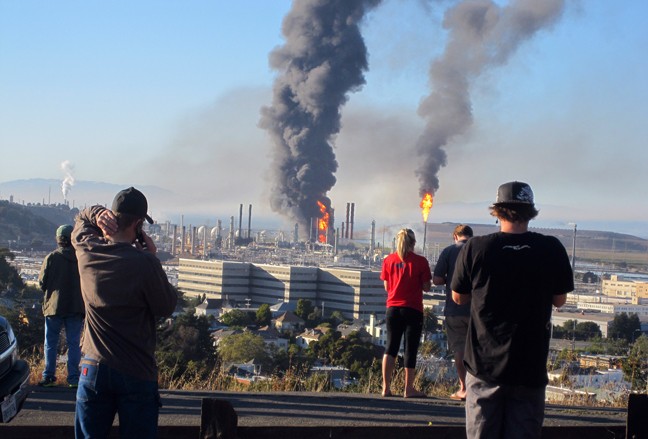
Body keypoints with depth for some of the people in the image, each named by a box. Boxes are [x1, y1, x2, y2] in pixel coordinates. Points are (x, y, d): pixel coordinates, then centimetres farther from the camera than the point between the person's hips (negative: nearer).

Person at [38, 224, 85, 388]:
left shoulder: (51, 258, -10)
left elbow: (41, 282, -4)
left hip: (54, 306, -1)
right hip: (76, 307, 1)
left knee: (51, 343, 9)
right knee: (74, 343, 7)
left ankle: (49, 377, 8)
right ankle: (73, 378, 5)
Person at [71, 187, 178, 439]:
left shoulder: (85, 250, -2)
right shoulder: (145, 263, -18)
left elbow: (83, 217, 20)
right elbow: (166, 308, -3)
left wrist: (99, 215, -3)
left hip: (93, 368, 4)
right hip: (136, 374, -4)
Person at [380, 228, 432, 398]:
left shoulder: (388, 260, 1)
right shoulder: (420, 261, -7)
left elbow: (387, 287, 6)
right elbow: (426, 287, -4)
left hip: (393, 308, 3)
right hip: (413, 310, -3)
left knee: (391, 347, 10)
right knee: (410, 349, 3)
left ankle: (386, 387, 4)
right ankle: (409, 389, 5)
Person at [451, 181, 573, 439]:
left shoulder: (475, 249, -7)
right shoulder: (552, 249, -5)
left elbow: (459, 298, 5)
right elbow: (560, 300, 7)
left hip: (485, 364, 0)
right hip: (530, 367, 0)